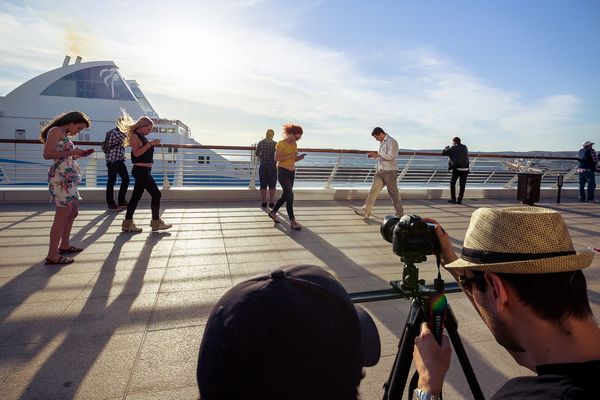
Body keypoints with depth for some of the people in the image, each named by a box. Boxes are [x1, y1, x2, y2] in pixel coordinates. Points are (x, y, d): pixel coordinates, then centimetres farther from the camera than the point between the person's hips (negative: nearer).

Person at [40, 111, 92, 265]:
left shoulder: (64, 134, 20)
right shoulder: (56, 130, -7)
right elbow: (47, 154, -17)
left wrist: (75, 155, 9)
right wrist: (71, 152, -13)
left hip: (69, 178, 10)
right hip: (61, 177, -10)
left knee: (73, 212, 18)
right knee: (62, 216, -8)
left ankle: (64, 245, 30)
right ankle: (52, 256, -3)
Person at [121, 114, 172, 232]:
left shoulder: (141, 136, 18)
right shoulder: (134, 135, -9)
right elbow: (136, 153, -18)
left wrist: (153, 144, 10)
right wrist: (150, 144, -20)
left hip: (143, 171, 10)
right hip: (141, 170, -10)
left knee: (136, 196, 10)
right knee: (156, 194, -5)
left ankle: (128, 223, 14)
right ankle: (156, 222, 3)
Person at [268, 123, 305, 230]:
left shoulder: (294, 144, 11)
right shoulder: (281, 143, -11)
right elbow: (276, 158, -16)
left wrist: (299, 158, -5)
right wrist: (290, 156, -20)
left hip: (292, 172, 8)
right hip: (283, 172, -8)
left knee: (285, 195, 14)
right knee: (290, 195, -13)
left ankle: (273, 212, 33)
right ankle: (292, 221, -8)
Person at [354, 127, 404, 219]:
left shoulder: (391, 142, -12)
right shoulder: (382, 142, 15)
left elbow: (390, 156, -22)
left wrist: (377, 155, -16)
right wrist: (374, 155, 5)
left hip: (390, 171, -8)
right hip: (380, 170, 8)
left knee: (393, 192, 2)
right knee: (373, 190, 3)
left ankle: (400, 214, 16)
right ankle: (366, 211, 4)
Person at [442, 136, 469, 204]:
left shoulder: (453, 148, -2)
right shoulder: (465, 147, 15)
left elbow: (443, 153, -1)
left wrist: (446, 148, 21)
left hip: (457, 169, -4)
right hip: (465, 169, 4)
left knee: (452, 183, 11)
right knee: (462, 185, 7)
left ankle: (453, 199, 11)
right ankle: (459, 200, 8)